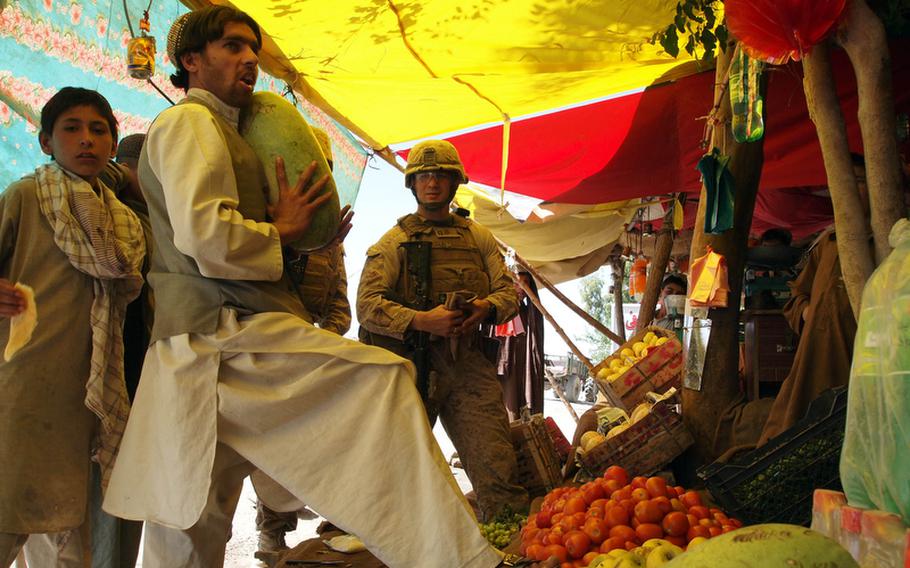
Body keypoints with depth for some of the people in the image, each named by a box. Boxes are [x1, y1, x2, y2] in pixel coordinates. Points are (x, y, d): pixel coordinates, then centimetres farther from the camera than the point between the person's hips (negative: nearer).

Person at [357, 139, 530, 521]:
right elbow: (367, 304, -4)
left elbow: (509, 291, 15)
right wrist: (422, 321, -19)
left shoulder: (478, 238, 20)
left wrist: (486, 308, -9)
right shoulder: (395, 240, 8)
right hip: (412, 363, -2)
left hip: (470, 365, 2)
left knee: (498, 466, -7)